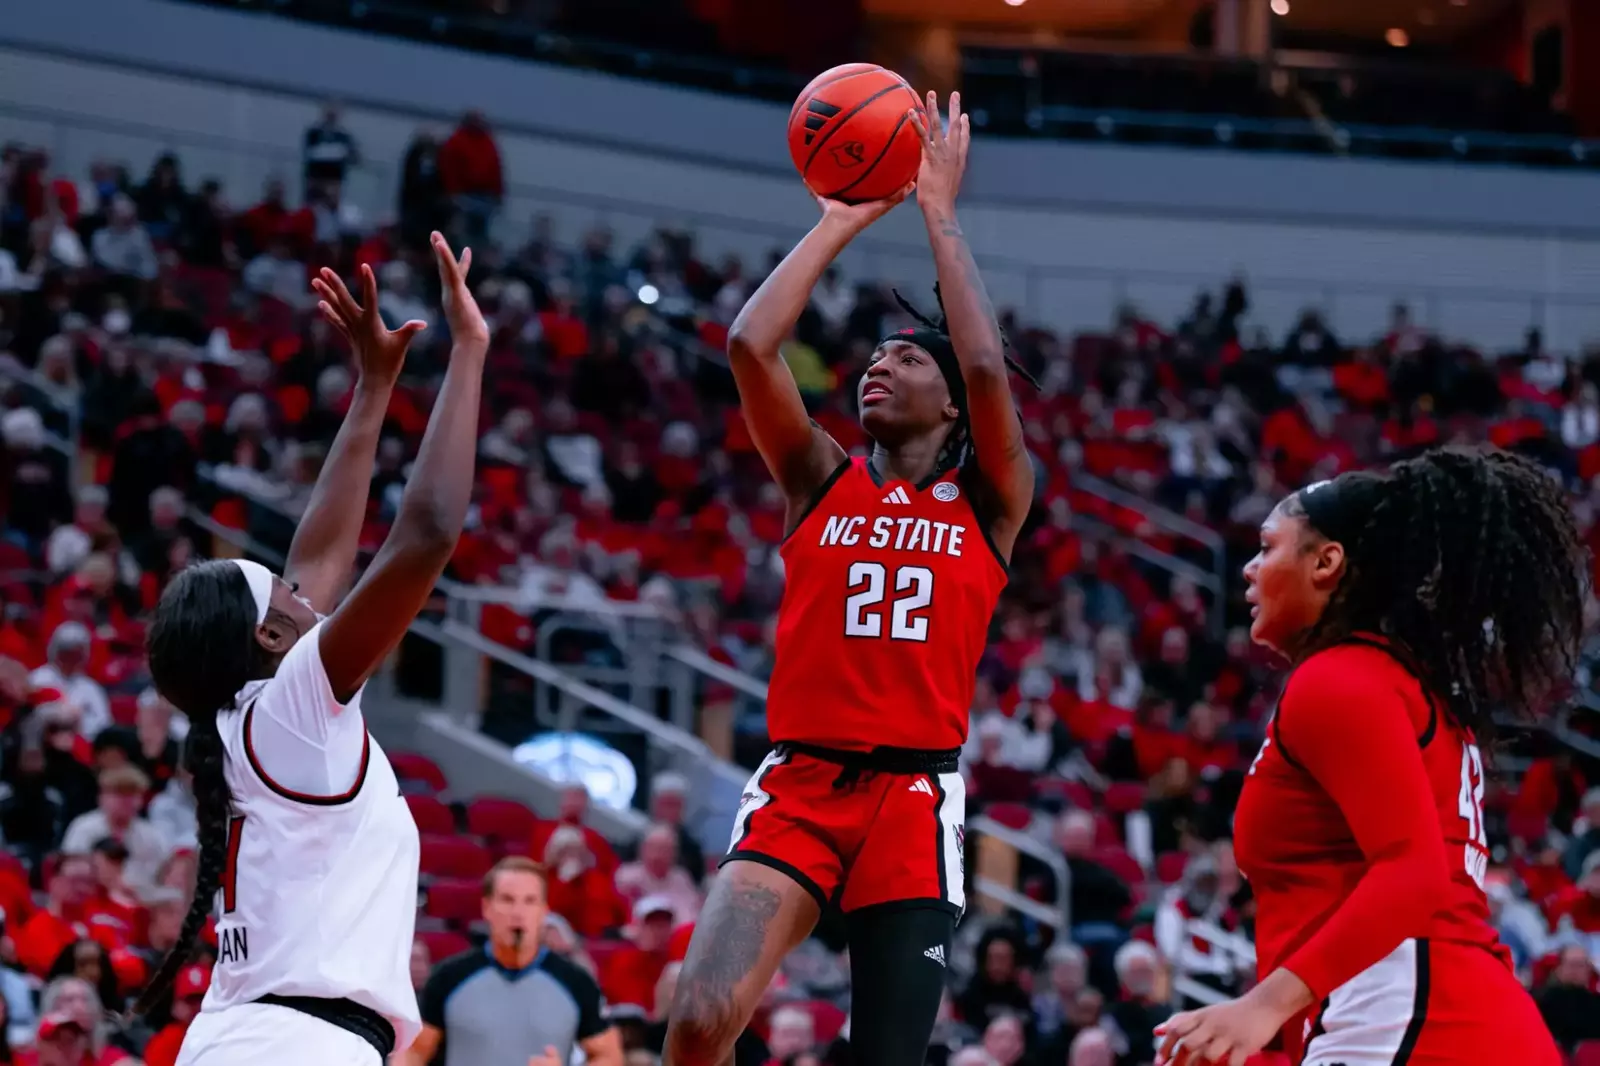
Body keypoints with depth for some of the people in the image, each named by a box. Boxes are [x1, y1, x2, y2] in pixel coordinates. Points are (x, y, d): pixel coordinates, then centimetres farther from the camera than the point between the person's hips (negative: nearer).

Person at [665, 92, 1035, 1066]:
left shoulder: (988, 503, 8)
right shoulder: (823, 483, 12)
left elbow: (989, 369, -9)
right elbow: (751, 346, -1)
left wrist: (940, 213, -2)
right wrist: (842, 222, 5)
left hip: (916, 801, -1)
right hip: (798, 784, 1)